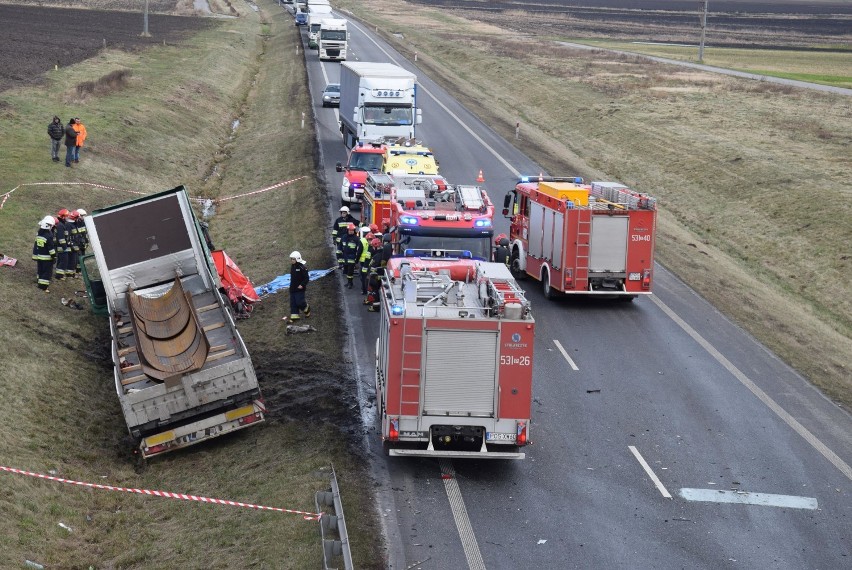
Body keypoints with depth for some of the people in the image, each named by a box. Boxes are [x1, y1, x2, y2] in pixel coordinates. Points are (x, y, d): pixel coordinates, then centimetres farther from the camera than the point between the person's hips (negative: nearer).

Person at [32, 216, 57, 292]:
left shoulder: (38, 233, 3)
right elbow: (51, 248, -18)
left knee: (40, 270, 18)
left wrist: (35, 256, 18)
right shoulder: (49, 236, -21)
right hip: (47, 257, -7)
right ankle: (43, 286, -4)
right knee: (47, 272, -1)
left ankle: (40, 283, 27)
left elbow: (35, 245, 10)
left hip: (38, 256, 7)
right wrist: (54, 255, -10)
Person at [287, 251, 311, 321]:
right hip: (293, 288, 8)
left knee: (299, 302, -8)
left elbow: (306, 278, -15)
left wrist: (302, 285, -24)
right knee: (293, 302, 5)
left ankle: (306, 309, 21)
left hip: (299, 288, -8)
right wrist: (292, 285, 18)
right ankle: (294, 315, 11)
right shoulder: (292, 266, 9)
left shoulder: (302, 267, -17)